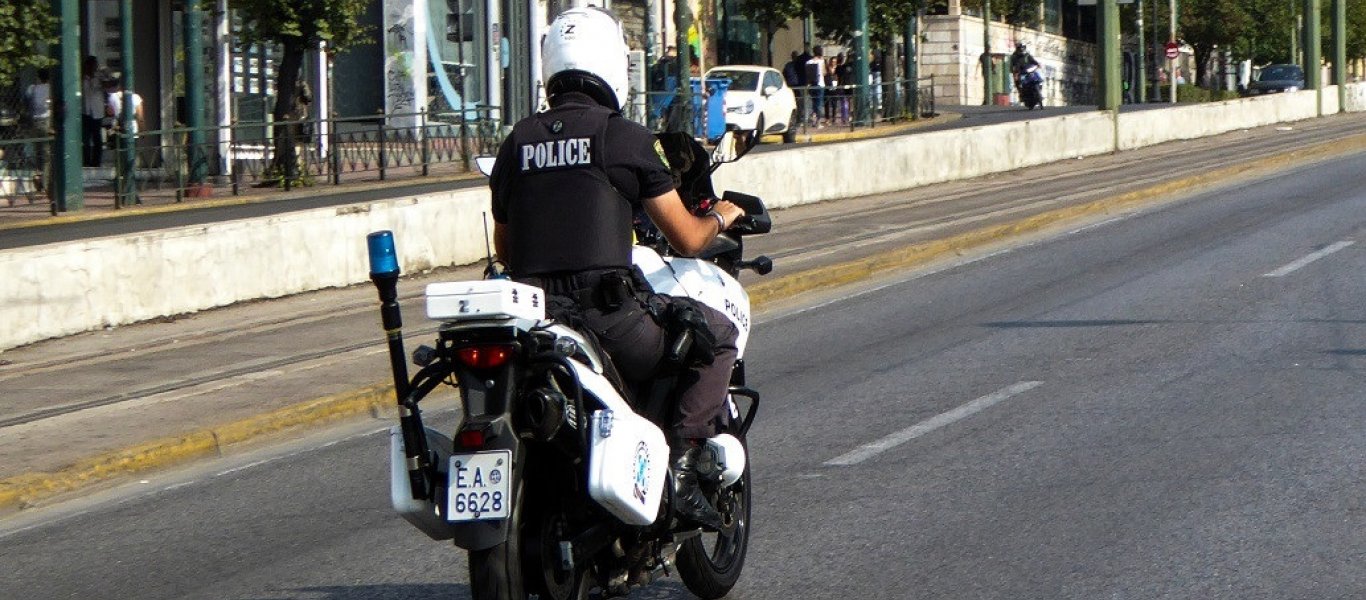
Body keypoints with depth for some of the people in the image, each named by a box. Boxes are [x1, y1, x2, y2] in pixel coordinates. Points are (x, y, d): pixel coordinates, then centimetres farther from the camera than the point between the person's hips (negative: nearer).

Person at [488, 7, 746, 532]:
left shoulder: (518, 142, 12)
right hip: (608, 310, -5)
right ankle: (679, 467, 3)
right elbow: (687, 240, 3)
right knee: (717, 334, 16)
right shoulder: (624, 138, -2)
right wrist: (720, 217, 25)